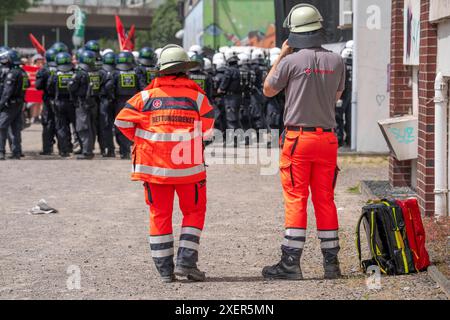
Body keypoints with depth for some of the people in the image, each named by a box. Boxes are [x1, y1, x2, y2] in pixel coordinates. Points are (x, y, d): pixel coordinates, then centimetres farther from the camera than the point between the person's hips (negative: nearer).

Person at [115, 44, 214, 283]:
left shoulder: (147, 96, 1)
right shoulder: (197, 96, -1)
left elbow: (122, 121, -3)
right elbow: (207, 130, -4)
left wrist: (140, 138, 13)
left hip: (154, 165, 2)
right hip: (188, 165, -1)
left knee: (160, 215, 10)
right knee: (194, 211, 13)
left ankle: (164, 269, 10)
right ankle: (185, 261, 0)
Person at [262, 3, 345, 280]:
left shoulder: (291, 61, -11)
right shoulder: (337, 61, 1)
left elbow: (268, 90, 5)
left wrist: (281, 56, 10)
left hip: (298, 138, -4)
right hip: (327, 137, 4)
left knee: (296, 200, -2)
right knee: (325, 200, 10)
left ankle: (291, 262, -3)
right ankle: (331, 261, 13)